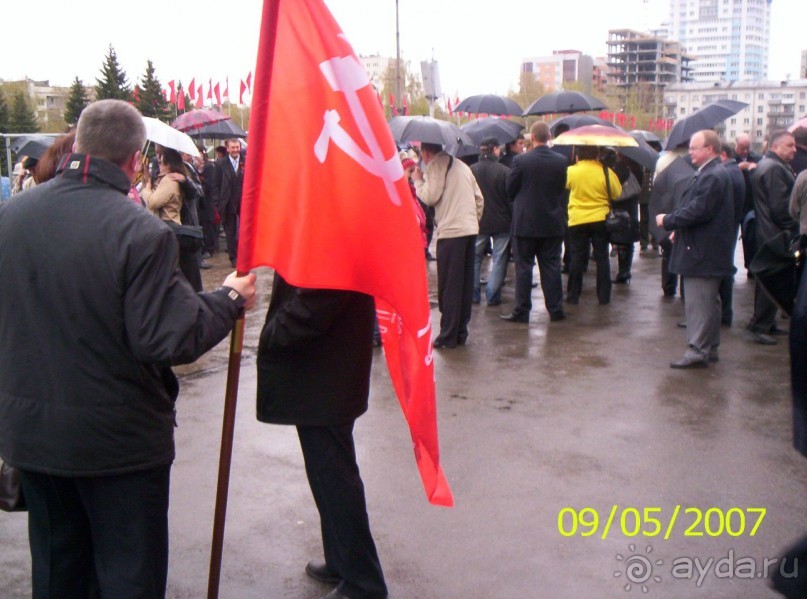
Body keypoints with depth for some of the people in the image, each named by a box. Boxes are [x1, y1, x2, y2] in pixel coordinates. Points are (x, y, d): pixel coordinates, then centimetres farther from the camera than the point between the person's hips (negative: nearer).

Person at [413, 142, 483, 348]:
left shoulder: (435, 166, -5)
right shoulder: (462, 166, 20)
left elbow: (430, 197, -12)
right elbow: (479, 198, 19)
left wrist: (418, 180, 3)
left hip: (450, 231, -8)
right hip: (470, 229, 8)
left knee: (449, 285, -3)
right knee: (466, 283, 11)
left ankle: (448, 336, -1)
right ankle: (461, 332, 17)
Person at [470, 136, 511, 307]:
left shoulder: (471, 171, -5)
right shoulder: (505, 171, -12)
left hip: (477, 222, 2)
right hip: (501, 222, -2)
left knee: (474, 258, 15)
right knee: (499, 259, 6)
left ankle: (473, 294, 17)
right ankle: (492, 296, 5)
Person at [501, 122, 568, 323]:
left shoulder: (520, 161, -12)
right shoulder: (561, 161, -4)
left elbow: (510, 190, -3)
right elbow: (563, 189, 6)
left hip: (525, 223, -2)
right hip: (553, 223, 3)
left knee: (523, 268, 4)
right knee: (552, 267, 10)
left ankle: (521, 312, 6)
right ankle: (556, 310, 15)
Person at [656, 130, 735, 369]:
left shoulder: (713, 176, -19)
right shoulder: (711, 173, 15)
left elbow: (698, 211, -25)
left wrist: (668, 221, -15)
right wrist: (679, 228, 12)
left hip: (703, 252, -11)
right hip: (709, 251, 11)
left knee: (699, 303, -6)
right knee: (708, 302, 16)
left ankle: (697, 351, -2)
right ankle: (709, 349, 26)